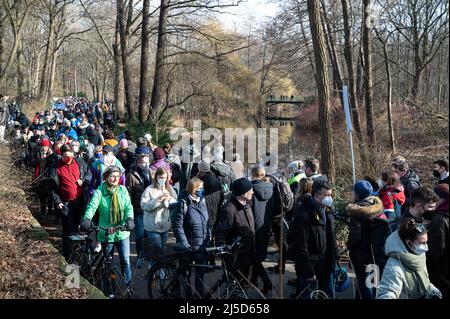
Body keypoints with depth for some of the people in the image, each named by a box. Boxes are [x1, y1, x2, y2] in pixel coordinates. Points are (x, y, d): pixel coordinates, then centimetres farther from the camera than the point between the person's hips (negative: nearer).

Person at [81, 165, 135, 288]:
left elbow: (128, 206, -6)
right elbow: (92, 206, -20)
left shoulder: (123, 190, 0)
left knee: (126, 261, 0)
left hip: (122, 231, 1)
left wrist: (129, 219, -26)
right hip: (106, 233, -1)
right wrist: (87, 219, -39)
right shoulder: (99, 192, -7)